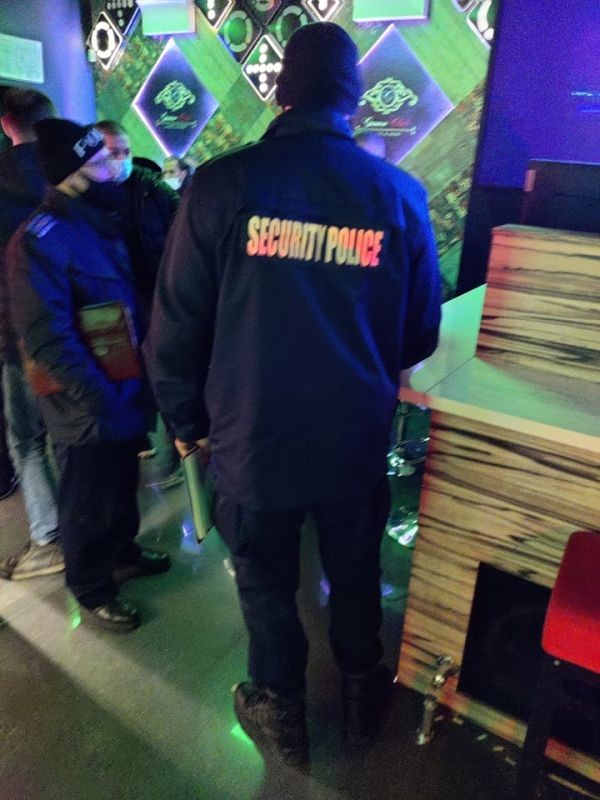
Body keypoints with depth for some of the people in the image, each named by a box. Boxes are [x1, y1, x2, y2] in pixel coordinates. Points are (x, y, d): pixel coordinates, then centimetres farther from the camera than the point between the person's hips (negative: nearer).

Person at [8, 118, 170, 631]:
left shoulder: (99, 223, 9)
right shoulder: (41, 239, -19)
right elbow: (47, 337, -24)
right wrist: (98, 397, -24)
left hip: (125, 391, 8)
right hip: (88, 407, -8)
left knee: (123, 486, 24)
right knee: (89, 504, 11)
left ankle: (123, 553, 47)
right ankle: (92, 591, 31)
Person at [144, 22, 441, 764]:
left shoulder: (221, 184, -12)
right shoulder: (400, 193, -7)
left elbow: (175, 328, -9)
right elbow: (420, 335, 1)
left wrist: (186, 419, 8)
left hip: (251, 440, -1)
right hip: (357, 441, 2)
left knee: (266, 585, 21)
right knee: (355, 574, 25)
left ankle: (281, 715, 44)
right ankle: (362, 694, 50)